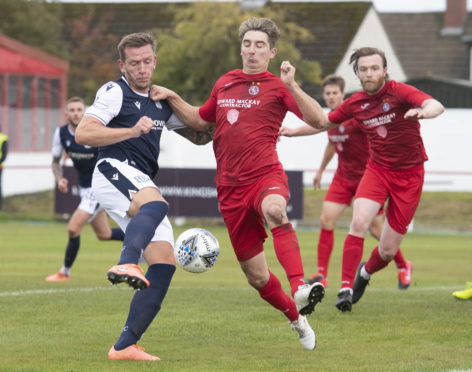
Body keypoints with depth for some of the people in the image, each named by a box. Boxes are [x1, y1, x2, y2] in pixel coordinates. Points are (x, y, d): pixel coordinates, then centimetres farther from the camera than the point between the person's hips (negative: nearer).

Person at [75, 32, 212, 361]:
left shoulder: (160, 103, 26)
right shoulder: (115, 92, 3)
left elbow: (198, 135, 33)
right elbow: (83, 133, -9)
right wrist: (132, 131, -15)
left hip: (143, 185, 7)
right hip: (115, 171, -7)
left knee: (165, 263, -7)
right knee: (155, 204, -39)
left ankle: (125, 346, -8)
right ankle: (127, 265, -65)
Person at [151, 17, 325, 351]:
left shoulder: (276, 86, 2)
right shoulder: (224, 83, 16)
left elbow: (317, 119, -12)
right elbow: (200, 121, 30)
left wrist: (292, 87, -23)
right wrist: (173, 99, 15)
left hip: (266, 176, -5)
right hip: (231, 188, 5)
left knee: (274, 209, -43)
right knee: (256, 276, 6)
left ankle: (300, 288, -54)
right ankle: (297, 318, 32)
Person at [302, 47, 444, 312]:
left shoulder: (399, 92, -14)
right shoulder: (355, 103, 0)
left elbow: (437, 106, -32)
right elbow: (323, 122, 20)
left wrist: (424, 111, -54)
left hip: (409, 174, -3)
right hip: (378, 169, 3)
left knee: (388, 250, 1)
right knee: (360, 222, -27)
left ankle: (365, 272, 36)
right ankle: (346, 288, -23)